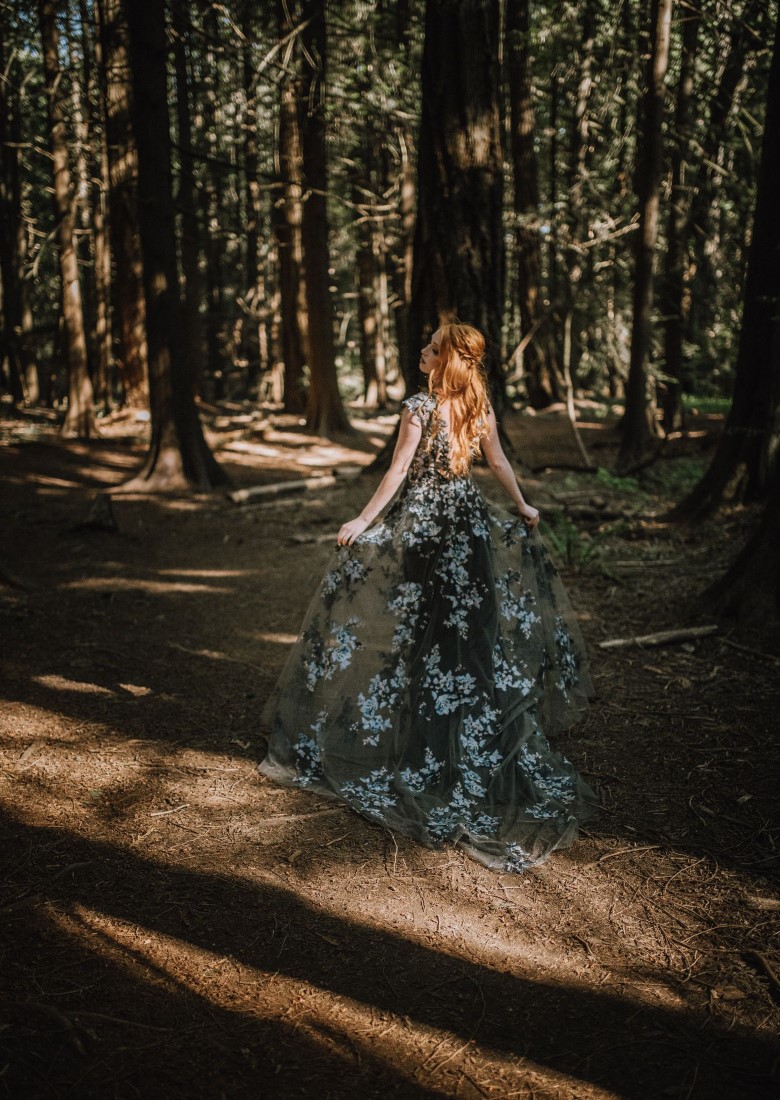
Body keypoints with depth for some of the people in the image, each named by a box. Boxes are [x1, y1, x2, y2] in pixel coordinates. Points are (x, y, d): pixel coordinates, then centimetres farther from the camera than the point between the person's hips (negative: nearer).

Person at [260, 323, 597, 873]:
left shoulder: (420, 406, -15)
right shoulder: (481, 407, 2)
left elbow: (398, 472, -15)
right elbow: (499, 462, 13)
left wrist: (363, 522, -8)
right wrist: (524, 508, 28)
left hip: (417, 522, -5)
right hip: (467, 520, 5)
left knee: (404, 627, 2)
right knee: (472, 626, 15)